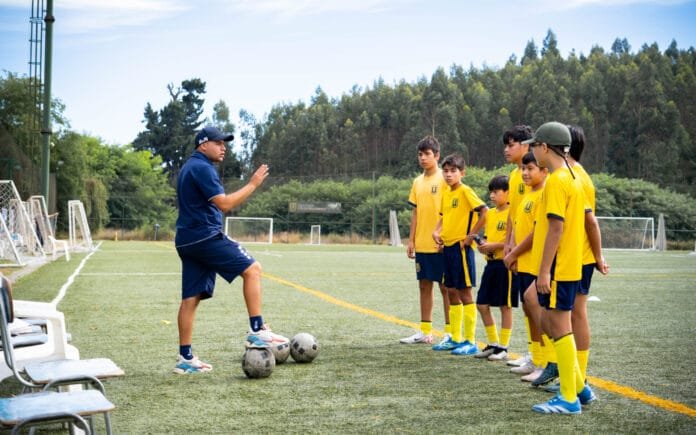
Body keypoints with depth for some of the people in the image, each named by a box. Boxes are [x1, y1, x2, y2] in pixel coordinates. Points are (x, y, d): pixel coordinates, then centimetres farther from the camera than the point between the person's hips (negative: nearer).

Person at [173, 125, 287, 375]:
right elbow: (224, 204, -19)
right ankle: (257, 331, -11)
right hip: (205, 236, -10)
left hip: (187, 241, 10)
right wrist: (253, 184, -14)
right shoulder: (202, 168, -10)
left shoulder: (189, 167, 22)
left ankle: (185, 359, 8)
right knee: (252, 269, -7)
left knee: (191, 298, 7)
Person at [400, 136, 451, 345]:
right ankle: (425, 332, 18)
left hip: (440, 244, -7)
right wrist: (411, 240, 11)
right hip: (421, 244, 7)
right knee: (424, 285, 10)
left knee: (445, 287, -1)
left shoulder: (444, 179, -7)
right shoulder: (417, 182, 13)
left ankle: (450, 333, 6)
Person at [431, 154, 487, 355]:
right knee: (452, 293, 13)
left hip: (461, 247, -8)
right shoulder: (446, 193, 12)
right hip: (447, 246, 8)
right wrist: (436, 231, 6)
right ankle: (455, 339, 23)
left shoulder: (465, 191, -12)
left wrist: (471, 235, -17)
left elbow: (484, 212, -20)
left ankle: (470, 342, 1)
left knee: (465, 293, -4)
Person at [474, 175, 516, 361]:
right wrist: (483, 245, 1)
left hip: (505, 263, -8)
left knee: (505, 306, 1)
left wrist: (494, 246, -19)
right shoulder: (490, 213, 14)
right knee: (482, 304, 8)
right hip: (491, 262, 8)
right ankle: (493, 344, 21)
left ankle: (503, 347, 10)